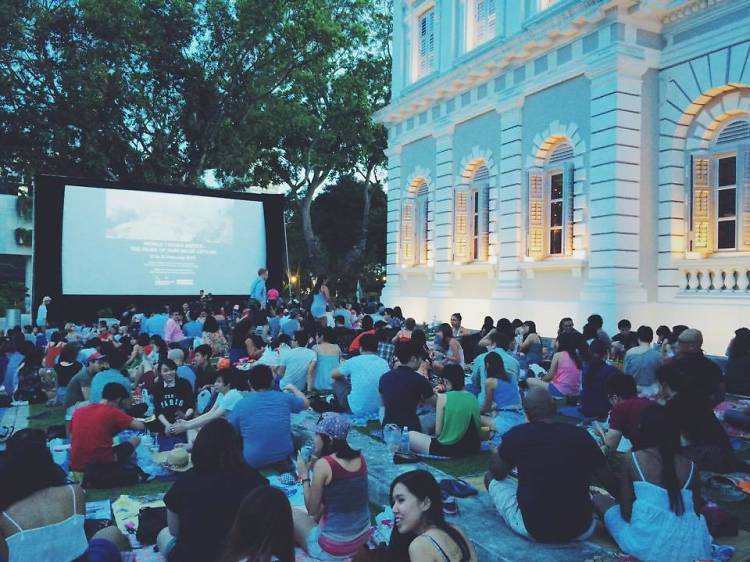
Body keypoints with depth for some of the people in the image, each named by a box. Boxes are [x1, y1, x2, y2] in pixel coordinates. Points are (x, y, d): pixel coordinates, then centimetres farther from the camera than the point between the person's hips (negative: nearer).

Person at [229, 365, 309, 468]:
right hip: (284, 455, 1)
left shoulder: (241, 404, -10)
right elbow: (306, 403, 16)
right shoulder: (284, 397, -4)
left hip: (253, 462, -1)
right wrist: (293, 389, 34)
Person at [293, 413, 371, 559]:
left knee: (290, 513, 14)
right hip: (363, 538, 7)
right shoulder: (359, 458, 0)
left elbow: (312, 509, -10)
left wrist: (304, 475, -1)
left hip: (334, 548, -6)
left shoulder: (323, 464, -18)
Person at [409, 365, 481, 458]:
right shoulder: (473, 397, 4)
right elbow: (478, 426, 11)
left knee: (410, 435, 12)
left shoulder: (443, 397, -9)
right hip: (473, 448, 3)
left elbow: (438, 432, -8)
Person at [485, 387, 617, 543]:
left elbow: (497, 473, 9)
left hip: (533, 529, -3)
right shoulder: (580, 435, -5)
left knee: (491, 478, 18)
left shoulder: (517, 435, -9)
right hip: (581, 530, 4)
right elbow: (610, 483, 6)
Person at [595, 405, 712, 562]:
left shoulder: (633, 458, -1)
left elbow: (625, 509, 3)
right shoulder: (691, 466, 6)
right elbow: (696, 510, 14)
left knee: (601, 500, 18)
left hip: (647, 542, -3)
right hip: (689, 546, 4)